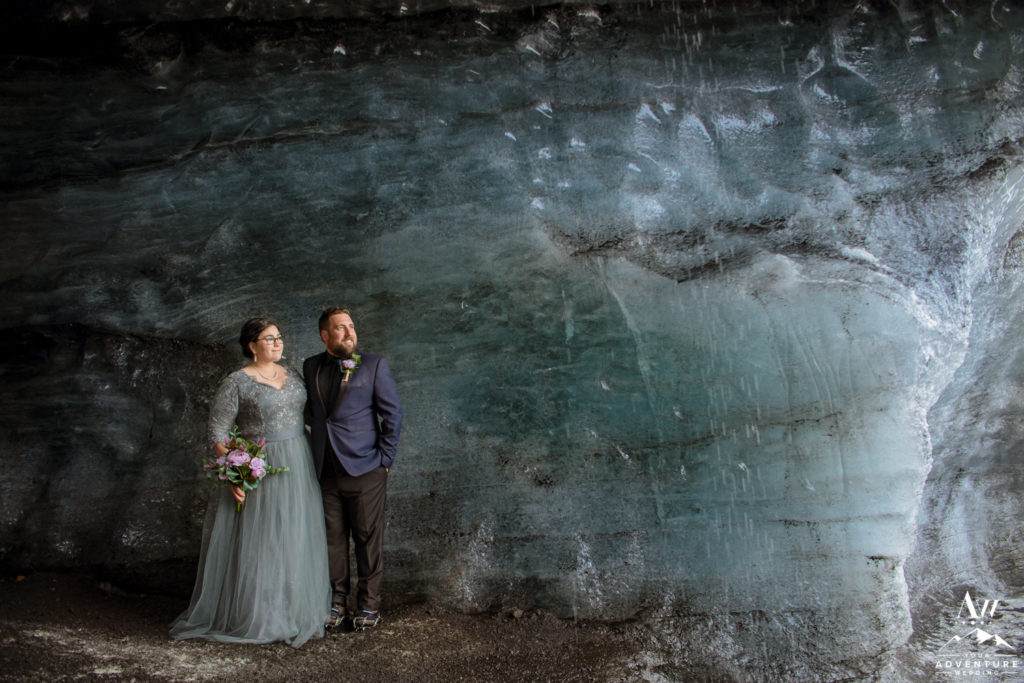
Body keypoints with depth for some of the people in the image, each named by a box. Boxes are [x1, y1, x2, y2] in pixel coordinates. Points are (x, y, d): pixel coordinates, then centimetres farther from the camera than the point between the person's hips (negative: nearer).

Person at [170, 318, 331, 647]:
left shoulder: (291, 374, 10)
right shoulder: (237, 382, -8)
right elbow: (216, 431, -9)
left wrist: (312, 457, 11)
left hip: (297, 467, 6)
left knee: (295, 539, 11)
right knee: (257, 541, 1)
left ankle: (294, 610, 25)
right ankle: (255, 614, 15)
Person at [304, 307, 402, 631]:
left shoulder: (373, 364, -1)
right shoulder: (311, 367, 10)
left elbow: (392, 413, -1)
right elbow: (310, 411, 18)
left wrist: (384, 459, -4)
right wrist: (314, 453, 10)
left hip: (364, 469, -3)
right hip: (325, 469, 3)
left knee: (368, 538, 4)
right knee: (332, 538, 9)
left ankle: (368, 604, 17)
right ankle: (336, 602, 23)